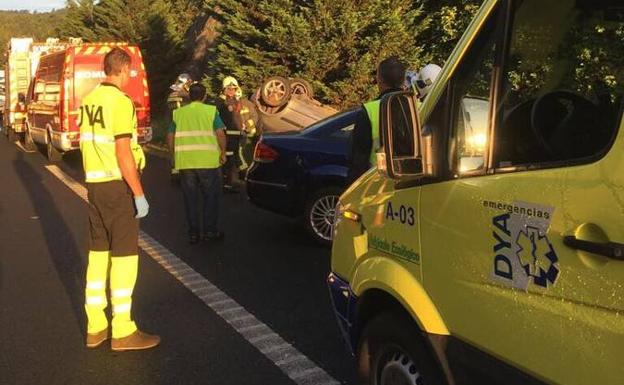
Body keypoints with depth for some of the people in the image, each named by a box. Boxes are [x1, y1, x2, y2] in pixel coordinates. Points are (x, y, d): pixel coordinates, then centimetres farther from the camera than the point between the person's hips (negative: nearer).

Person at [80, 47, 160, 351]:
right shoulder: (120, 101, -15)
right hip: (117, 186, -8)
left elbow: (88, 142, 14)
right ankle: (123, 332, 4)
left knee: (98, 254, 13)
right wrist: (139, 194, -16)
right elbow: (123, 153, -19)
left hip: (94, 185, 8)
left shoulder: (89, 100, 10)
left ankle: (95, 327, 21)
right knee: (124, 256, -1)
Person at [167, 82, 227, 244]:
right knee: (211, 196, 11)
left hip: (184, 162, 3)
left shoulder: (178, 113, 9)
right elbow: (220, 134, -7)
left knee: (190, 198, 11)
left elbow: (170, 138, 8)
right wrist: (223, 152, 5)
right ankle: (210, 230, 12)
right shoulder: (211, 111, 1)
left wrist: (175, 154, 20)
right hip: (208, 161, -2)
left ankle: (193, 233, 14)